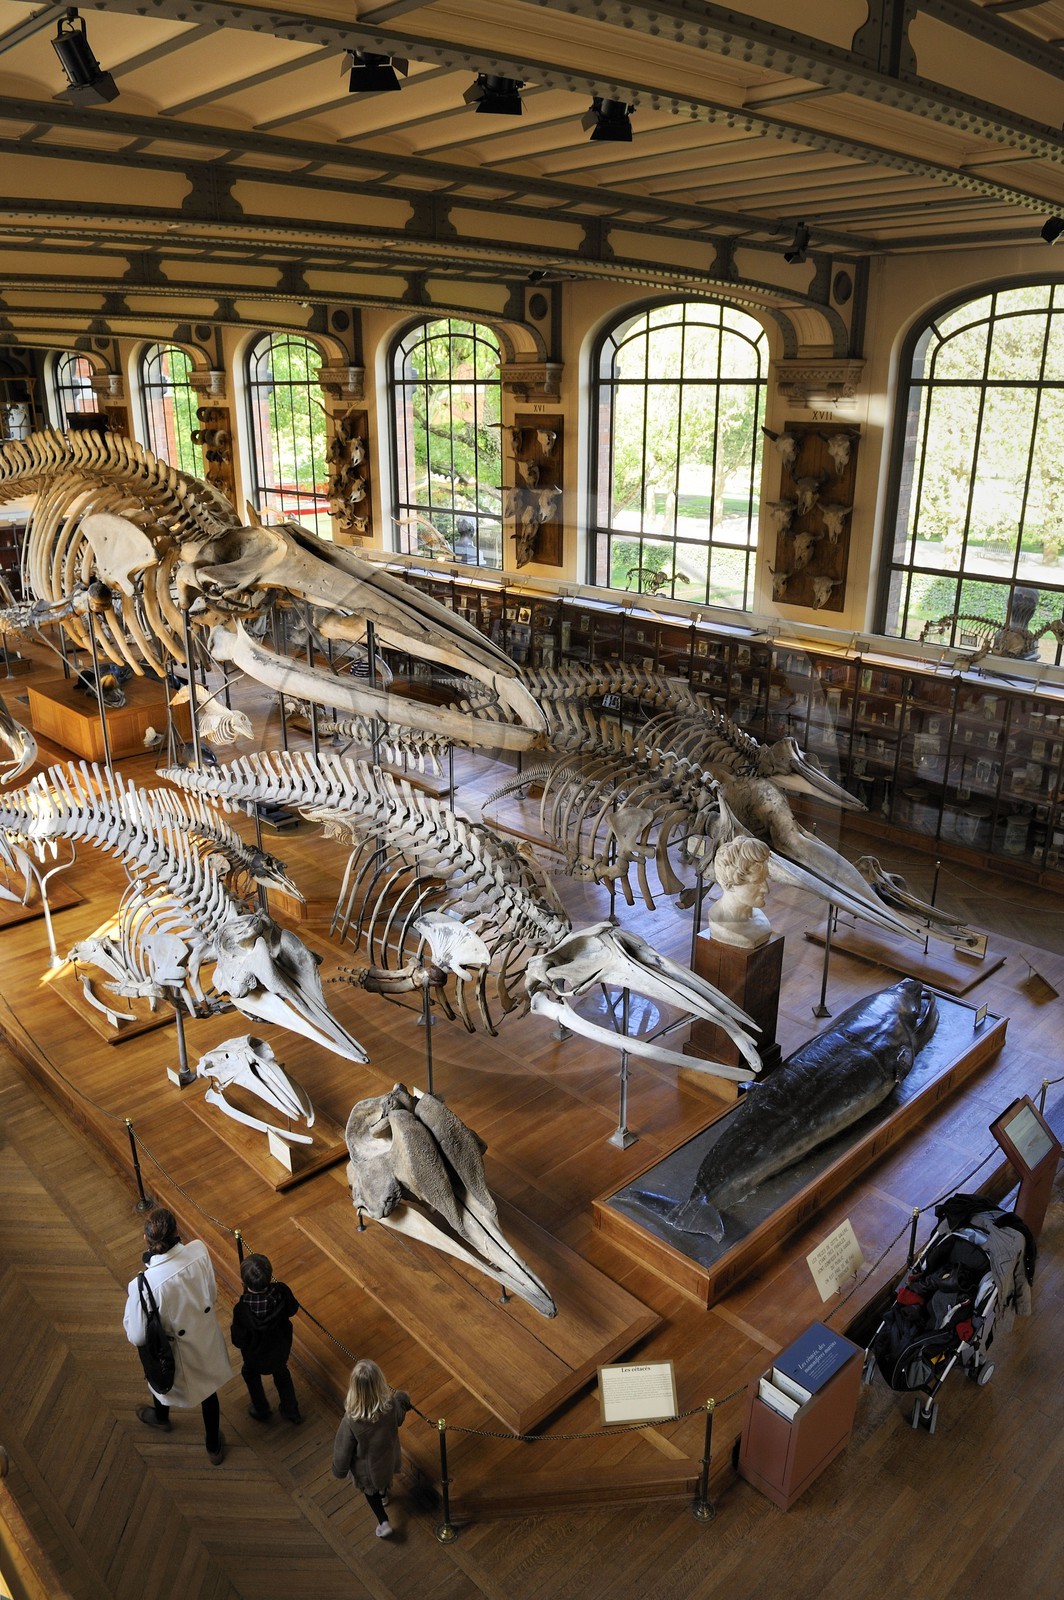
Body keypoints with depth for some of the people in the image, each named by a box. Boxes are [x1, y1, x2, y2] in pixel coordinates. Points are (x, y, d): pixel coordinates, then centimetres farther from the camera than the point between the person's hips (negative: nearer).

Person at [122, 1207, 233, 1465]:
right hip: (206, 1339, 3)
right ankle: (214, 1448, 52)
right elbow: (211, 1294, -8)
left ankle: (161, 1418, 67)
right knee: (208, 1390, 30)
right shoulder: (199, 1250, -27)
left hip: (177, 1350, -3)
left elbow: (137, 1337, -21)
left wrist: (129, 1305, -5)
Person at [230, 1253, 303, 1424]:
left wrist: (234, 1328, -5)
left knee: (250, 1374, 32)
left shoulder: (241, 1309, -39)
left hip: (256, 1354, -2)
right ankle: (291, 1410, 48)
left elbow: (238, 1341, -23)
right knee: (281, 1372, 33)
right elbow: (293, 1310, -10)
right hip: (282, 1348, 2)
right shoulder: (281, 1291, -33)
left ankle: (261, 1411, 51)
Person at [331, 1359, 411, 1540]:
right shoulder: (392, 1405, -34)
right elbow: (399, 1420, -8)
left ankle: (383, 1522, 36)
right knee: (384, 1479, 37)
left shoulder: (351, 1420, -41)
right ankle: (383, 1495, 65)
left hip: (367, 1469, -3)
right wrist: (402, 1398, 12)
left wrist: (339, 1471, -1)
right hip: (389, 1459, 3)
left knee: (370, 1491, 32)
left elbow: (343, 1450, -22)